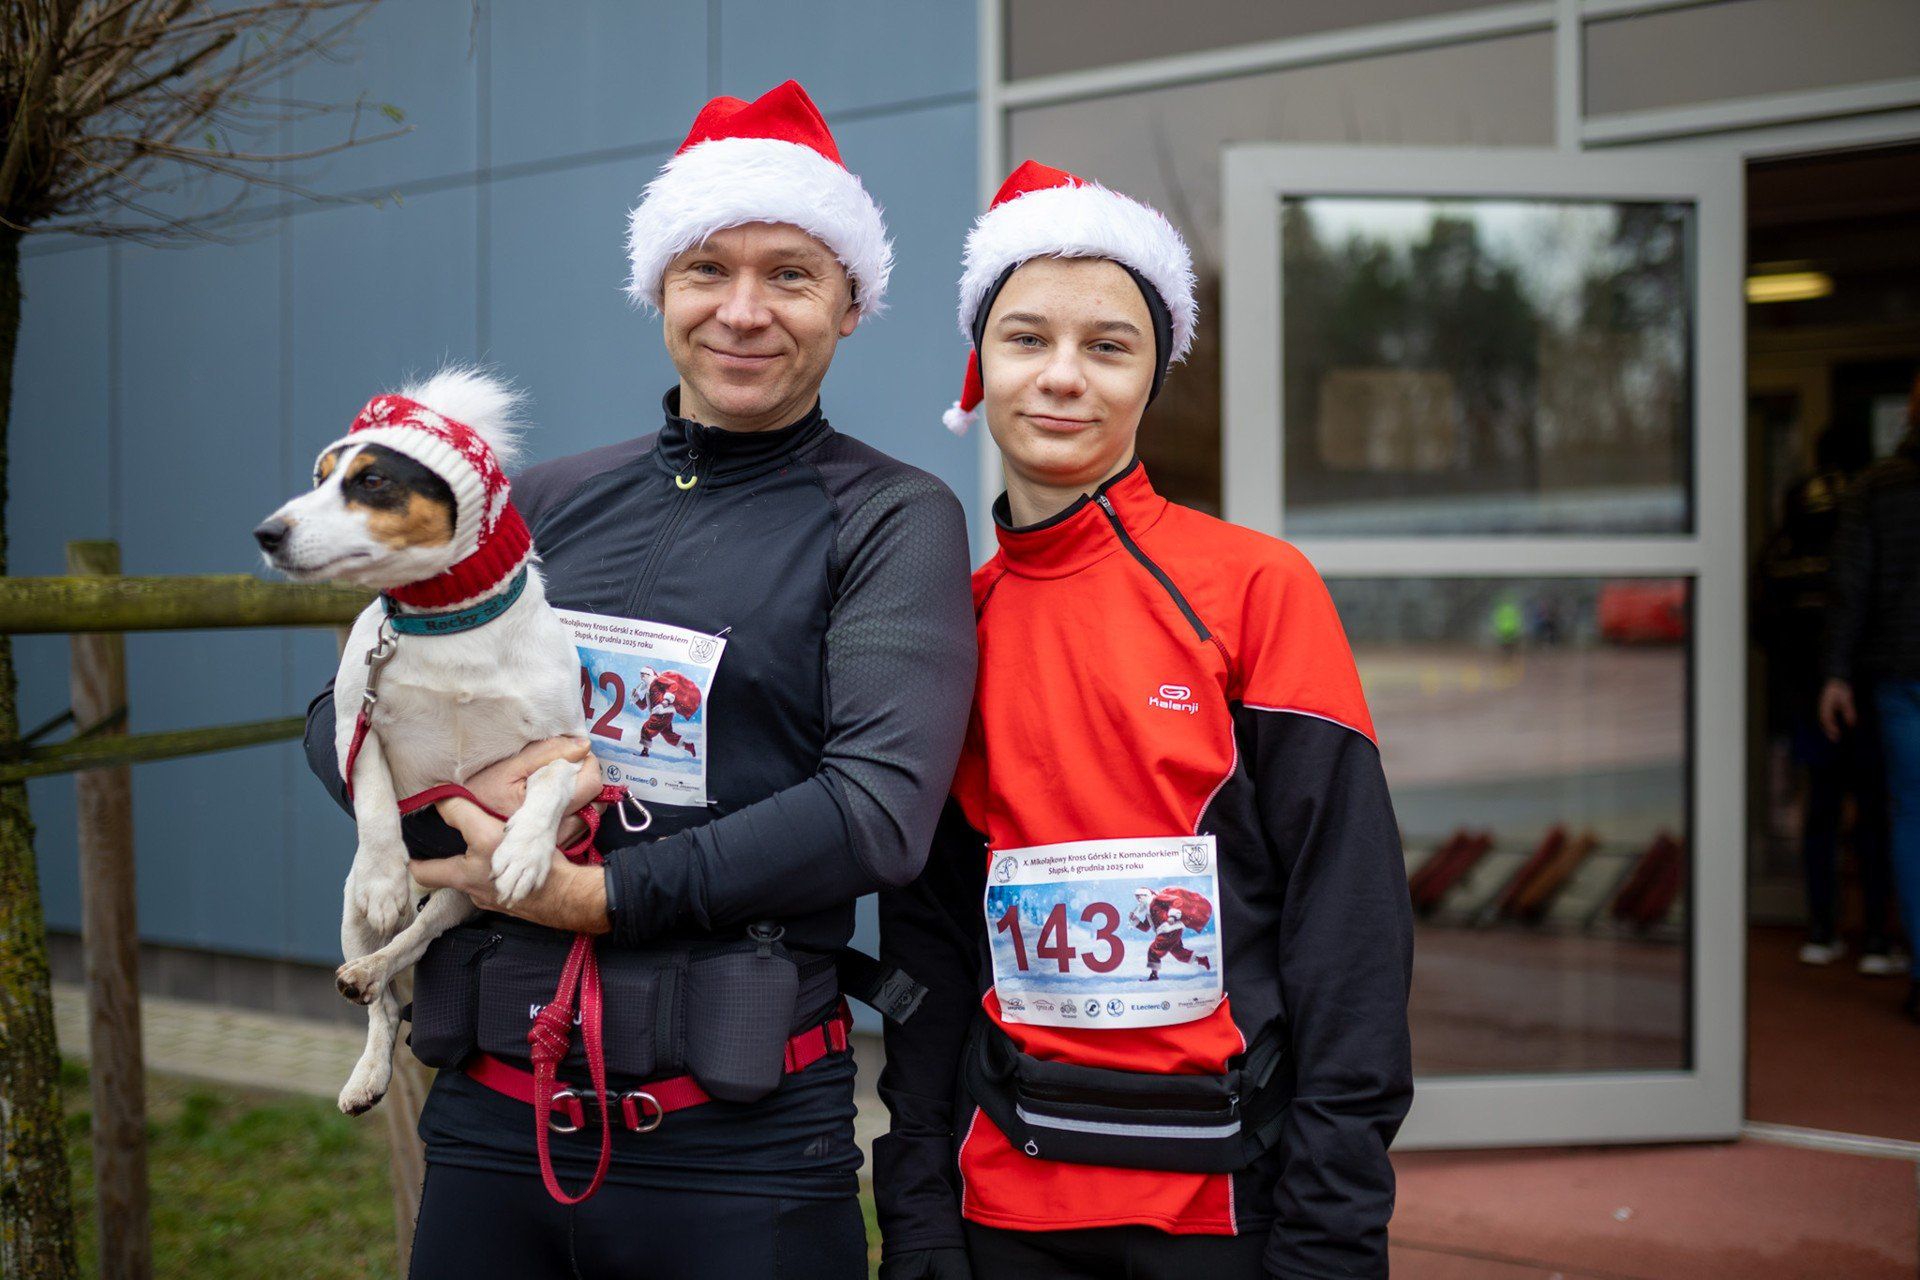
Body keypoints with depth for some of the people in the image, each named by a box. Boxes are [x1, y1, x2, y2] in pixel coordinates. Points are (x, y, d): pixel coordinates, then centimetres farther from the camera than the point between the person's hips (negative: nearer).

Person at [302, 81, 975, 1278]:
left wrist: (592, 892, -15)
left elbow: (882, 807, -15)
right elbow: (344, 713, 11)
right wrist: (461, 786, -12)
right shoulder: (552, 501, 11)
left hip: (740, 1143, -4)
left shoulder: (892, 518, -2)